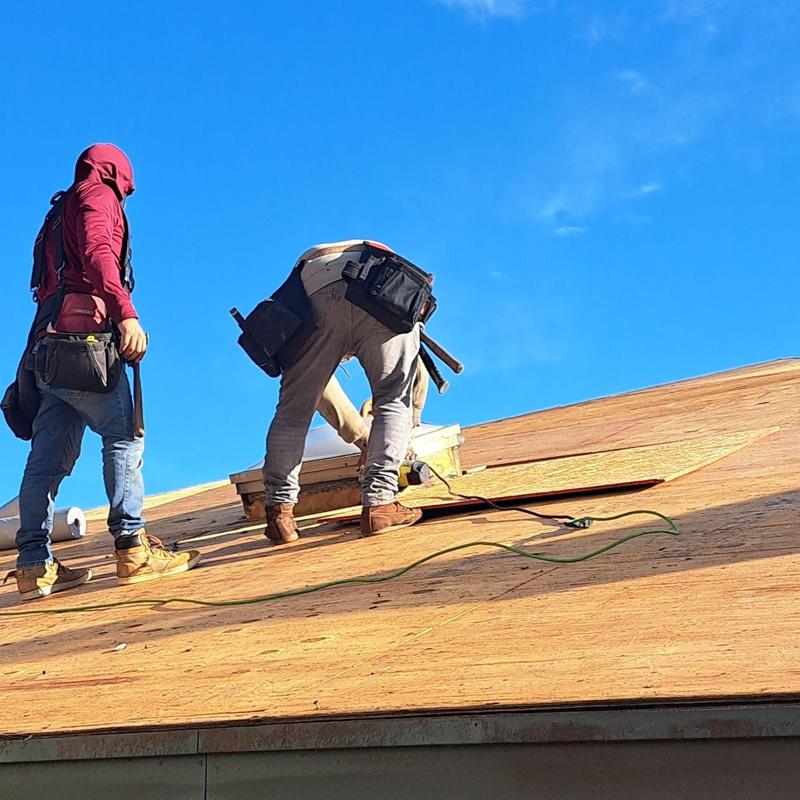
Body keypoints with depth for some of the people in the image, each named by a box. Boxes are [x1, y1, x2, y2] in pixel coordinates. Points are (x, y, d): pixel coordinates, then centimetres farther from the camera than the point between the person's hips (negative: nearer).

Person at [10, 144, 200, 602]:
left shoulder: (61, 215, 32)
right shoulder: (99, 195, 5)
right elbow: (97, 254, -15)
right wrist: (126, 313, -28)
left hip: (51, 347, 8)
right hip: (85, 335, -8)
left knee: (50, 455, 3)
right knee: (124, 436, -9)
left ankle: (35, 565, 1)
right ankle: (133, 547, -15)